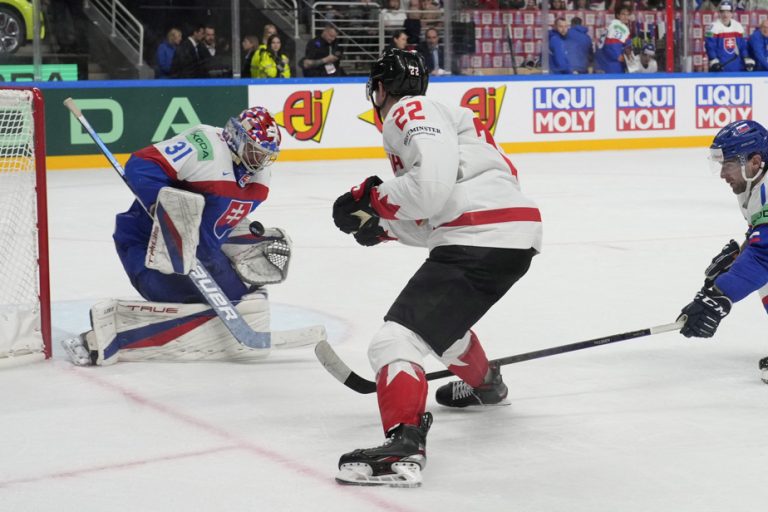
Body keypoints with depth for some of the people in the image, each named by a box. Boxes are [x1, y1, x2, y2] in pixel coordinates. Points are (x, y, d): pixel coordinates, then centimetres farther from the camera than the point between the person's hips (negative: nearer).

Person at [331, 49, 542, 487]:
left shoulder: (410, 112, -2)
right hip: (513, 236, 10)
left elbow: (431, 185, -19)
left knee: (396, 338, -16)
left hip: (483, 242, -10)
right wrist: (381, 227, 18)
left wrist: (372, 197, -4)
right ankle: (484, 384, 58)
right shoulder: (441, 115, 29)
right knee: (439, 314, 37)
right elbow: (433, 220, 27)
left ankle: (404, 448, -32)